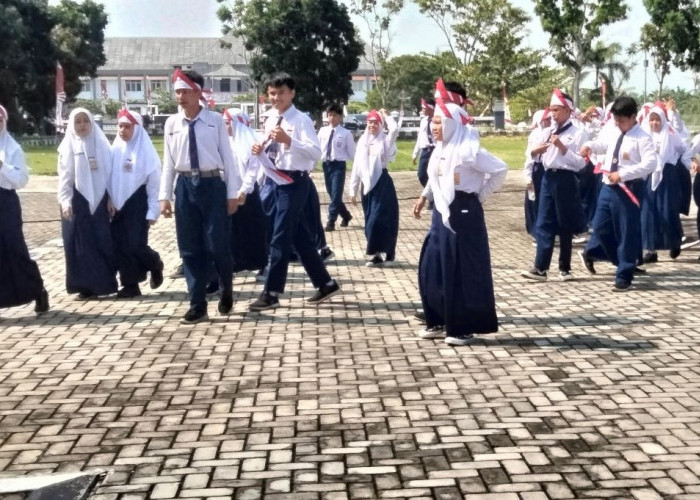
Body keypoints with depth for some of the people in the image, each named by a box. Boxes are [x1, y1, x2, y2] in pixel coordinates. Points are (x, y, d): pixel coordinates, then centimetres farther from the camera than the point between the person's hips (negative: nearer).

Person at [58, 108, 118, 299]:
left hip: (99, 200, 1)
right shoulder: (68, 146, 2)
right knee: (80, 244, 0)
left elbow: (109, 172, 6)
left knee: (103, 242, 0)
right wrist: (65, 201, -12)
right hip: (77, 201, -1)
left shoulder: (101, 144, 6)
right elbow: (64, 177, -2)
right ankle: (85, 285, 6)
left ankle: (103, 282, 9)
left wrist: (111, 198, 2)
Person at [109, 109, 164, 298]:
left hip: (138, 204, -5)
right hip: (120, 204, 5)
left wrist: (153, 211, -9)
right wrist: (111, 201, 0)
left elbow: (154, 183, -6)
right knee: (119, 245, 1)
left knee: (136, 244, -10)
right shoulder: (115, 149, 6)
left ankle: (155, 264, 21)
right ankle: (130, 284, 10)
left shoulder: (146, 151, -6)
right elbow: (111, 177, 6)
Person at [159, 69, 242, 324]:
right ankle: (197, 306, 15)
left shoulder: (215, 120, -3)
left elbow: (227, 157, -2)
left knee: (217, 245, -2)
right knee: (190, 248, 5)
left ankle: (226, 291, 28)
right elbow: (168, 162, 8)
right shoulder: (172, 123, 5)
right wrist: (165, 196, 5)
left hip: (213, 184, -3)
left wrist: (232, 193, -4)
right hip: (185, 186, 3)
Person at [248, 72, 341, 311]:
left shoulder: (301, 120, -11)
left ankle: (272, 293, 4)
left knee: (280, 238, -5)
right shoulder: (270, 120, 12)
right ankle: (325, 283, 25)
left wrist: (288, 140, -31)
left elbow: (316, 152, -21)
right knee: (300, 238, 13)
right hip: (275, 181, 8)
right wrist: (260, 151, -1)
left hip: (294, 182, -8)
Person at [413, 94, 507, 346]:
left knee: (463, 272, -2)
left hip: (464, 215, -9)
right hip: (441, 214, 9)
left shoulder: (468, 149, -17)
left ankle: (463, 328, 7)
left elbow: (500, 170, -17)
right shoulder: (440, 149, 10)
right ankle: (439, 321, 21)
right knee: (431, 268, 10)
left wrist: (480, 195, -10)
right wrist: (424, 197, 21)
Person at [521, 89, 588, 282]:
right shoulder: (549, 131, 11)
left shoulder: (578, 133, -4)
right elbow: (533, 152, 15)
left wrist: (562, 148, -16)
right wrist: (536, 150, -6)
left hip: (565, 179, -5)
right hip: (548, 178, 5)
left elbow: (580, 163, -10)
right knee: (543, 224, 0)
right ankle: (540, 268, 1)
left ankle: (564, 268, 15)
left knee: (565, 225, 5)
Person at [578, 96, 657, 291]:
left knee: (627, 233, 3)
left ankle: (624, 277, 13)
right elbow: (602, 144, 28)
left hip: (628, 190, -6)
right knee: (601, 226, 16)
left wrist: (622, 174, -26)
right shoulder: (613, 133, 9)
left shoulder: (642, 138, -12)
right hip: (608, 187, 6)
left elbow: (650, 164, -22)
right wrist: (589, 145, 3)